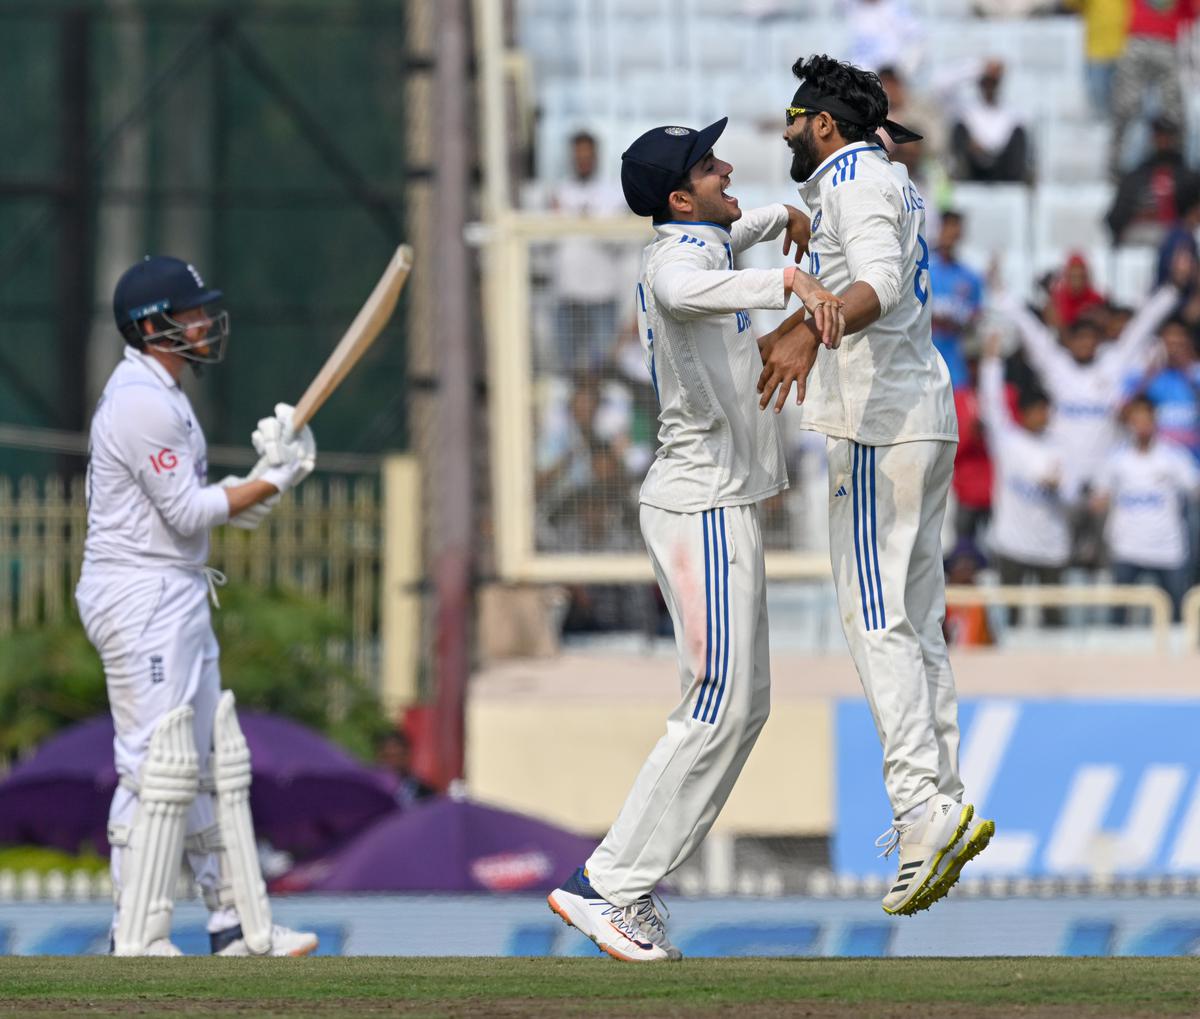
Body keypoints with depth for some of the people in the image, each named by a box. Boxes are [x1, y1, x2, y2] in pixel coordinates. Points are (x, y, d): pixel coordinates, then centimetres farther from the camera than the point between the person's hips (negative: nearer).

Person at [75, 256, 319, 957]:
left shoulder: (165, 396, 17)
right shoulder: (141, 402, -16)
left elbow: (216, 509, 16)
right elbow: (188, 511, -18)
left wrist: (272, 467, 0)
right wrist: (277, 479, -9)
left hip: (179, 599, 11)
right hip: (142, 597, -11)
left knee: (213, 762, 12)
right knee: (157, 767, -10)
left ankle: (241, 927, 17)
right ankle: (136, 943, -8)